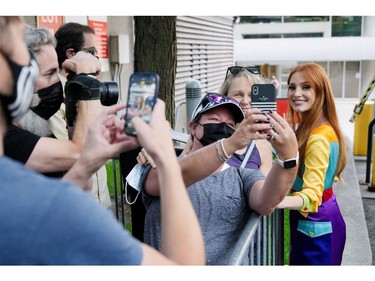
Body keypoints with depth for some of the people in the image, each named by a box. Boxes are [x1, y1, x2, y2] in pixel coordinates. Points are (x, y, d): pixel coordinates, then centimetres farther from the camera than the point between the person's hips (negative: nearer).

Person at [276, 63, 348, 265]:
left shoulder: (319, 137, -27)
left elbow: (312, 194, -36)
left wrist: (279, 201, -54)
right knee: (299, 263, 25)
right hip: (307, 219, 10)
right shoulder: (305, 127, 4)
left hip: (316, 222, -9)